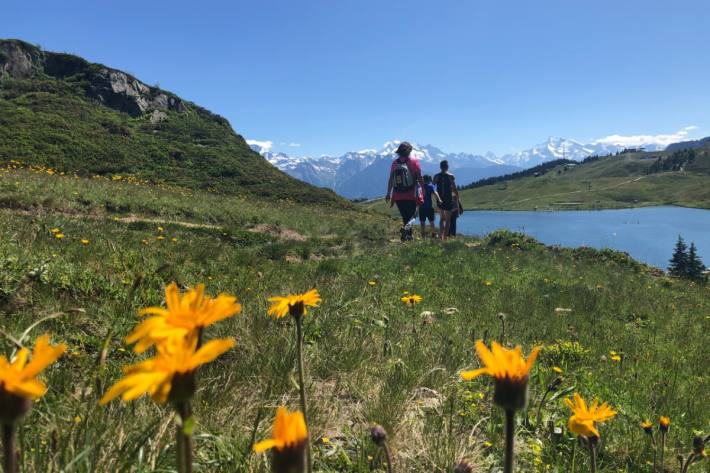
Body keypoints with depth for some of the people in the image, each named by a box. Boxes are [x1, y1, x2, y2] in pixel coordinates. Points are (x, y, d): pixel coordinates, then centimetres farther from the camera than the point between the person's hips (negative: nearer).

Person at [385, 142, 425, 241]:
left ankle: (409, 236, 19)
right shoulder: (414, 161, -5)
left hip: (398, 196, 4)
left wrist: (388, 194, 11)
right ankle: (406, 228, -26)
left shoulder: (394, 163, 5)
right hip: (411, 195, -4)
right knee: (411, 216, 3)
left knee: (405, 216, 16)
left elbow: (390, 180, 6)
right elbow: (419, 178, -7)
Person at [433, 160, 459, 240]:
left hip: (439, 199, 3)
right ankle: (445, 237, -2)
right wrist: (457, 198, 1)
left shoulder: (436, 176, 5)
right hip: (448, 200, -3)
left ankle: (440, 236, 8)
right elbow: (454, 189, -7)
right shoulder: (451, 176, -5)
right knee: (447, 219, 5)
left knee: (442, 218, 18)